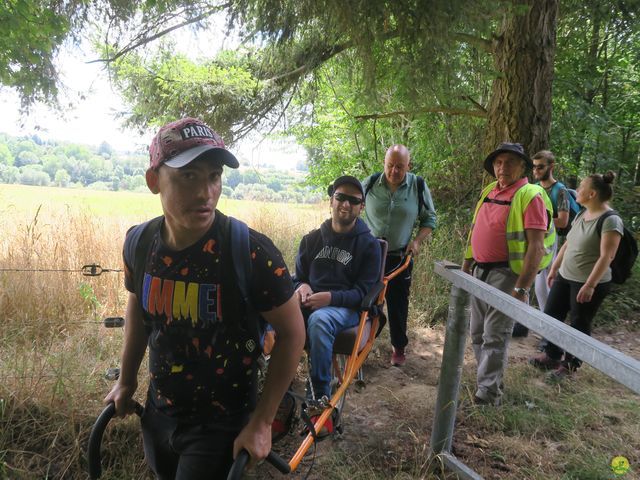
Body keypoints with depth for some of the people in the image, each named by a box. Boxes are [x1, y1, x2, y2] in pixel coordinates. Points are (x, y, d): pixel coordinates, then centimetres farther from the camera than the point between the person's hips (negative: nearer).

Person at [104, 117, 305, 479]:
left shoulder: (251, 253, -27)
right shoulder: (139, 242, -11)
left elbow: (292, 331, -16)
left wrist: (262, 422, -14)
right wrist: (126, 381, 13)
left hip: (221, 424, -5)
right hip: (157, 415, 5)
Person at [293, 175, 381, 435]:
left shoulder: (368, 244, 4)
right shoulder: (312, 239, 14)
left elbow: (363, 291, -3)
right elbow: (298, 277, 18)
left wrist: (331, 297, -21)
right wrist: (301, 287, -8)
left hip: (346, 307, -3)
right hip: (311, 302, 3)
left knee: (319, 320, -40)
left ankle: (320, 401, -24)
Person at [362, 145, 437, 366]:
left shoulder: (418, 186, -4)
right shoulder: (370, 183, -4)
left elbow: (429, 219, 5)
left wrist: (417, 241, -10)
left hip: (399, 258, 0)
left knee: (398, 304, 10)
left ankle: (399, 347, 27)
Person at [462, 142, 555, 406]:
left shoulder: (530, 195, -11)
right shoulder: (488, 191, 11)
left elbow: (536, 246, -17)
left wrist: (522, 288, -22)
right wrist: (466, 266, 17)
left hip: (506, 273, -8)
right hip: (480, 271, 8)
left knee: (495, 337, -4)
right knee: (478, 334, 15)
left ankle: (487, 395, 5)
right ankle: (492, 381, 30)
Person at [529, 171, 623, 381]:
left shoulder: (610, 220, -17)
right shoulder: (581, 215, 9)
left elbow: (606, 257, -22)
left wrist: (589, 285, -25)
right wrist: (553, 269, 16)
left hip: (589, 284, -8)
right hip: (564, 277, 8)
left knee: (579, 324, 6)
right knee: (551, 315, 12)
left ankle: (570, 364, 22)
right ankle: (552, 356, 28)